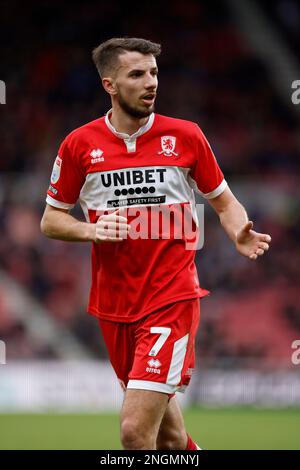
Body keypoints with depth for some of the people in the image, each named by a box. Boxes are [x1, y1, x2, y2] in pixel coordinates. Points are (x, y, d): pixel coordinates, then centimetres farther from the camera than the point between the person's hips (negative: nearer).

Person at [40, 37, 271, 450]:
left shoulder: (185, 136, 0)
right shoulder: (80, 144, 2)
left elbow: (223, 201, 10)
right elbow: (51, 220, 9)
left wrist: (240, 235, -12)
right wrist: (91, 230, -11)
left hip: (172, 300, -3)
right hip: (113, 304, 3)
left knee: (135, 429, -17)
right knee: (169, 436, 13)